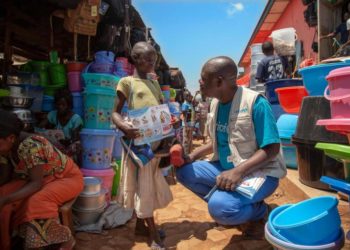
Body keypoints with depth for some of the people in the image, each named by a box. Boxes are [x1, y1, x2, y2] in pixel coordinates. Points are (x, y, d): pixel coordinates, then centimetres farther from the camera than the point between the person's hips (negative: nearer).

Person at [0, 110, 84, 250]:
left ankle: (66, 239, -11)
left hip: (67, 178, -7)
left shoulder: (31, 146, -32)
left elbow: (36, 183, -32)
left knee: (36, 202, -33)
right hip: (38, 179, 7)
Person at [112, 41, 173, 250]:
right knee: (142, 183, 1)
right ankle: (154, 232, 10)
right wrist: (124, 127, -27)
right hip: (138, 141, -6)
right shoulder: (126, 82, -3)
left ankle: (141, 224, 31)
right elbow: (116, 112, -7)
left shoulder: (154, 83, 16)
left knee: (149, 183, 14)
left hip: (155, 140, 7)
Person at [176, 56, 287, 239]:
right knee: (184, 172, -3)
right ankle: (228, 204, 6)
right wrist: (192, 156, 1)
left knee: (219, 207, -31)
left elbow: (272, 149, -22)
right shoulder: (215, 103, 2)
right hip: (227, 168, 8)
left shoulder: (255, 102, -22)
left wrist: (238, 172, -34)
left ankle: (258, 211, 2)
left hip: (260, 172, -8)